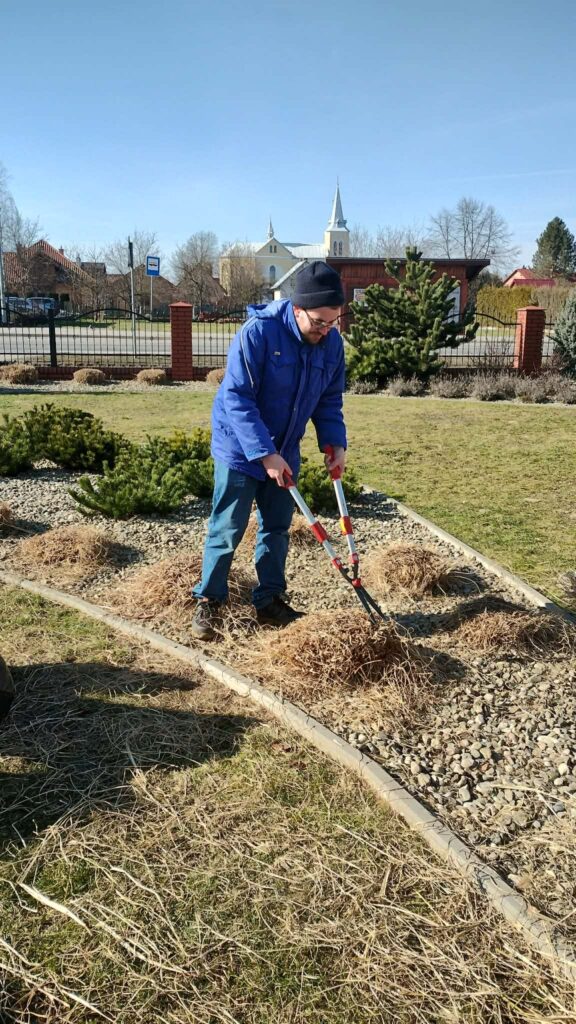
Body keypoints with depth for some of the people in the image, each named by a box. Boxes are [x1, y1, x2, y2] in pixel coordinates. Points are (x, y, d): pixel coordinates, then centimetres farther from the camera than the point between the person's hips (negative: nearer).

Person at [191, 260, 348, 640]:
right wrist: (264, 454, -29)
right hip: (241, 449, -6)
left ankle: (270, 601, 25)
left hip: (284, 452, 6)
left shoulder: (332, 342, -5)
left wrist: (335, 442, -9)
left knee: (277, 528, 12)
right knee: (228, 530, 1)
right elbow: (236, 398, -25)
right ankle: (209, 602, 16)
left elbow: (330, 400, 7)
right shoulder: (258, 332, -24)